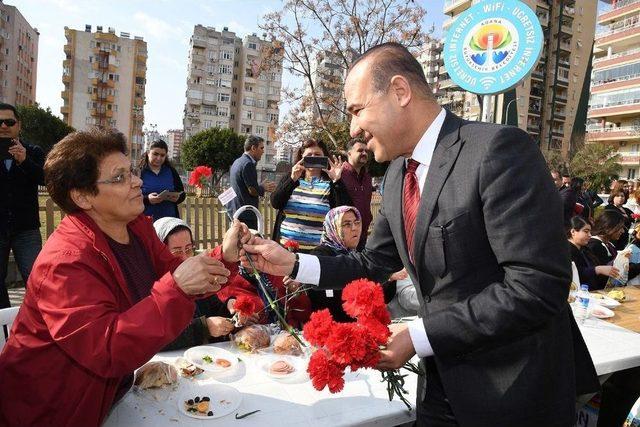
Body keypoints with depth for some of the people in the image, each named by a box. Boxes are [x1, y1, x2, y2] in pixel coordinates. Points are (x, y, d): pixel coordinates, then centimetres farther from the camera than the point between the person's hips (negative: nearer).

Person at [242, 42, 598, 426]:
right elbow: (374, 264, 9)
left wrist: (418, 336, -23)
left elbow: (537, 287, -25)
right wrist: (292, 264, -3)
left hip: (514, 390, -6)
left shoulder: (498, 148, -21)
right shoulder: (398, 172, 4)